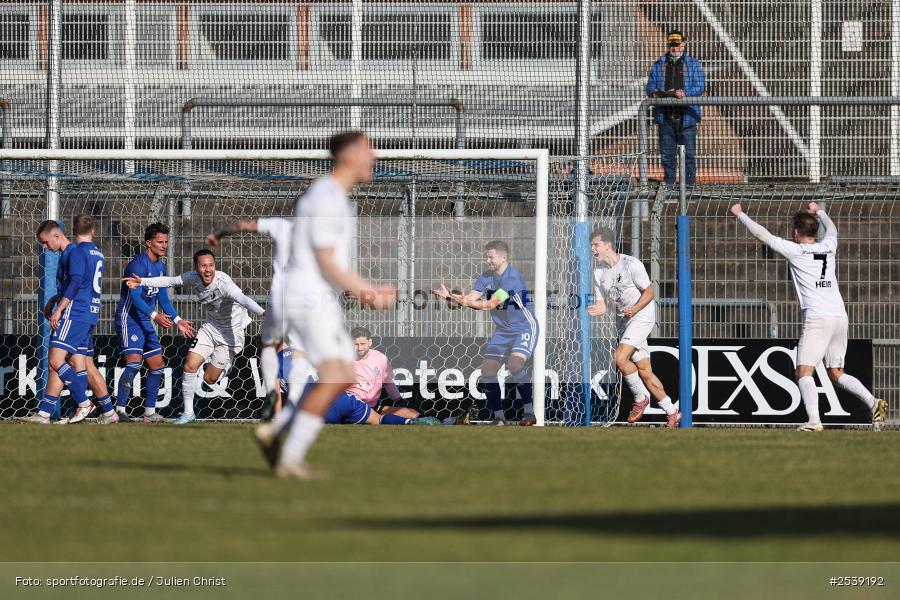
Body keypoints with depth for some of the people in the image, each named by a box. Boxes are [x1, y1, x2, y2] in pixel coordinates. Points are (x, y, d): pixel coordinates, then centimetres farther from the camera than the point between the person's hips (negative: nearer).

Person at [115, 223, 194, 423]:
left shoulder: (160, 266, 13)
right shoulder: (138, 264, -16)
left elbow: (163, 298, 20)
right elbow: (135, 296, -24)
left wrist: (177, 320, 12)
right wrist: (154, 316, -35)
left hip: (146, 322, 9)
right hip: (129, 318, -9)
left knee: (157, 367, 8)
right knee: (134, 362, -22)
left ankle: (149, 412, 16)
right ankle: (120, 410, -21)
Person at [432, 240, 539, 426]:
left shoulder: (512, 278, -22)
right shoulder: (486, 278, 3)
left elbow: (491, 304, -30)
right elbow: (470, 298, -6)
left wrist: (467, 302, -41)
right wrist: (450, 296, -23)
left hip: (524, 329, -8)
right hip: (502, 332, 8)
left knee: (515, 365, -29)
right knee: (487, 370, -2)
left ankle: (529, 413, -19)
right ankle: (499, 417, 8)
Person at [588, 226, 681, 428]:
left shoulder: (631, 264, -14)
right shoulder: (599, 273, 4)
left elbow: (649, 292, -10)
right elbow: (603, 305, 4)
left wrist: (634, 309, -25)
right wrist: (592, 311, -18)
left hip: (642, 315, -7)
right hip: (623, 320, 7)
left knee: (620, 357, -23)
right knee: (645, 372, 6)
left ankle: (640, 397, -3)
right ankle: (672, 412, 16)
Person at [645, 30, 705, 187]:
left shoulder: (693, 64, 6)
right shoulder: (658, 65, 14)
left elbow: (700, 86, -3)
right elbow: (650, 87, 12)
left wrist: (685, 94, -22)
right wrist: (658, 93, -12)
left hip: (686, 116, -3)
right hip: (665, 117, 3)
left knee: (689, 153, -2)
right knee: (667, 153, 6)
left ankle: (689, 183, 3)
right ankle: (669, 184, 13)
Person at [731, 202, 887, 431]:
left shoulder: (795, 250, -1)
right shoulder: (828, 247, 14)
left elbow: (762, 234, 6)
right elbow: (831, 228, 39)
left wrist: (740, 214, 19)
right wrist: (818, 211, 57)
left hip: (817, 319, -6)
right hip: (840, 317, 6)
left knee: (804, 372, -8)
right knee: (836, 373, 15)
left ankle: (814, 420, -25)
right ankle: (873, 402, -2)